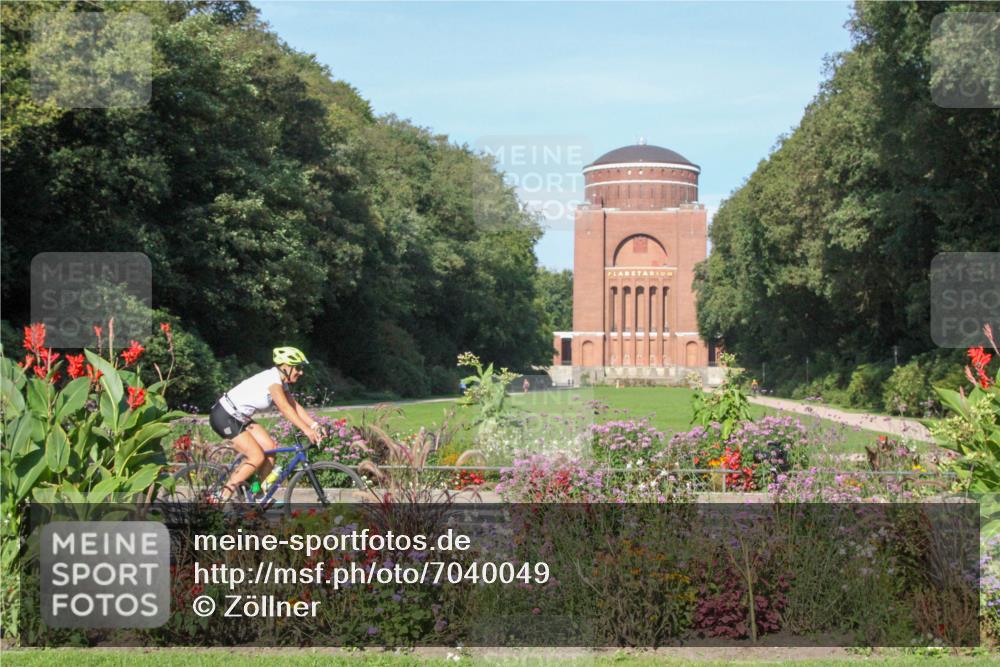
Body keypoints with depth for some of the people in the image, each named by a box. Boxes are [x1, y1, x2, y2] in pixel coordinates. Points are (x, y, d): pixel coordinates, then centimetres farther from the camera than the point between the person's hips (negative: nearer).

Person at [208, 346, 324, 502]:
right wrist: (306, 430, -39)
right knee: (257, 457, -14)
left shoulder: (281, 383, 7)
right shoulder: (272, 380, -23)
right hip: (224, 417, -10)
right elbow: (285, 409, -33)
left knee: (270, 448, 2)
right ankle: (221, 498, -6)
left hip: (239, 418, 10)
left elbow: (295, 407, 4)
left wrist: (315, 425, -9)